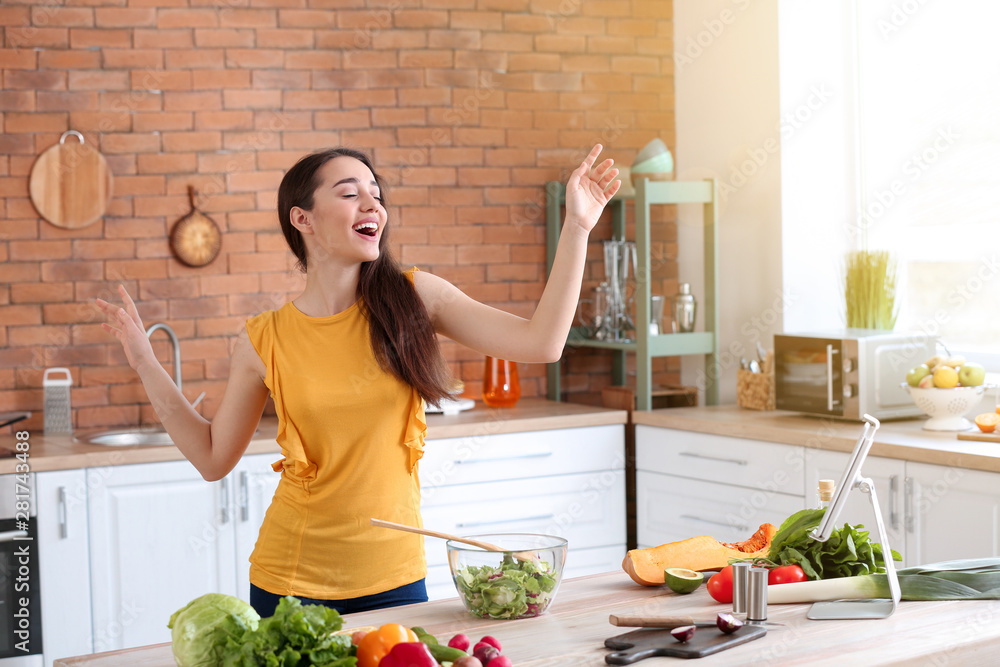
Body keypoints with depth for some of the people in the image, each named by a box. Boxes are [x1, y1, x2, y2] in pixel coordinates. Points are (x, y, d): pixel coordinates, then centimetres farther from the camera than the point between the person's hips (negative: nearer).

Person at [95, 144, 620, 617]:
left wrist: (577, 227, -14)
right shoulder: (263, 341, -5)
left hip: (395, 575, 1)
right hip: (292, 581, -1)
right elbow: (213, 457, 6)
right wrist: (145, 362, 3)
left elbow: (541, 343, -13)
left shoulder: (413, 298, -5)